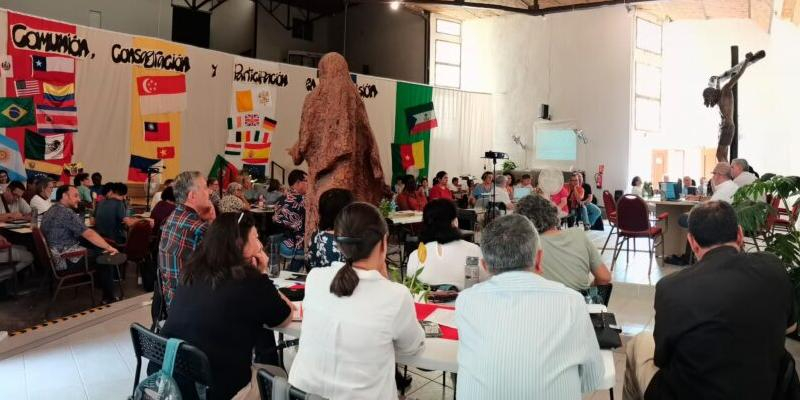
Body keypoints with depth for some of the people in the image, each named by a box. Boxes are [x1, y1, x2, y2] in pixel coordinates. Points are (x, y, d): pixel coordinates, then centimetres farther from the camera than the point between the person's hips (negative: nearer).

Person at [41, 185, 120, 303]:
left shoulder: (51, 211, 12)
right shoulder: (66, 213, -19)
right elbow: (89, 234, -22)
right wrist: (109, 247, -12)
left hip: (54, 256, 10)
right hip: (66, 260, -10)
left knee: (95, 247, 15)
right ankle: (109, 298, 8)